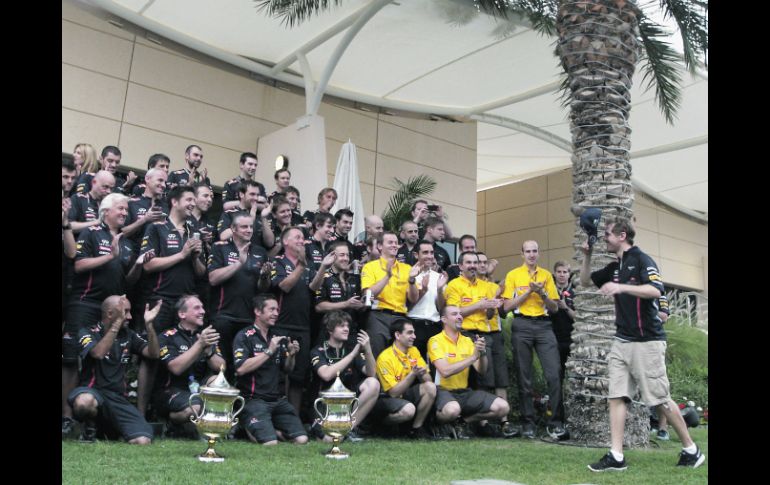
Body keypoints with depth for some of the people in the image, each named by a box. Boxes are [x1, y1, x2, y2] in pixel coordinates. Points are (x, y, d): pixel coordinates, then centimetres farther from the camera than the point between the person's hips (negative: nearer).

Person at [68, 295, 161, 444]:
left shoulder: (128, 335, 13)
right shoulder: (88, 332, 0)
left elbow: (154, 353, 1)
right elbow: (98, 353, -22)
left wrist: (148, 324, -12)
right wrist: (118, 322, -23)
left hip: (118, 398, 4)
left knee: (143, 441, -17)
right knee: (84, 401, -43)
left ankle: (108, 426, 15)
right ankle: (90, 427, -6)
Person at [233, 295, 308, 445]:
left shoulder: (278, 337, 15)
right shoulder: (244, 337, -5)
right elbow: (241, 369, -18)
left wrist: (291, 355, -3)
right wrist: (269, 351, -19)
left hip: (279, 399, 6)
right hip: (254, 399, -5)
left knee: (302, 439, -11)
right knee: (270, 443, -22)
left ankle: (272, 428, 13)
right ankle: (249, 427, 7)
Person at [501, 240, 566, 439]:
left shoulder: (546, 275, 12)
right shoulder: (513, 275, 5)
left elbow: (554, 307, 10)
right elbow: (507, 306, -2)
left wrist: (542, 293, -8)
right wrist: (529, 291, -9)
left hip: (544, 325, 2)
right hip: (522, 326, -2)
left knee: (554, 374, -8)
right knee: (524, 378, 2)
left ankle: (556, 421, 1)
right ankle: (528, 423, 11)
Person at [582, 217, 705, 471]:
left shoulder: (641, 260, -9)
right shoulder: (614, 267, 15)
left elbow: (655, 290, -24)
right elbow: (585, 281, 25)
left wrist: (622, 287, -32)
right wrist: (587, 256, 11)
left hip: (647, 342, -7)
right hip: (621, 342, 8)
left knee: (660, 399, 0)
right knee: (617, 396, 0)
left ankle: (691, 450, 18)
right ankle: (616, 456, 1)